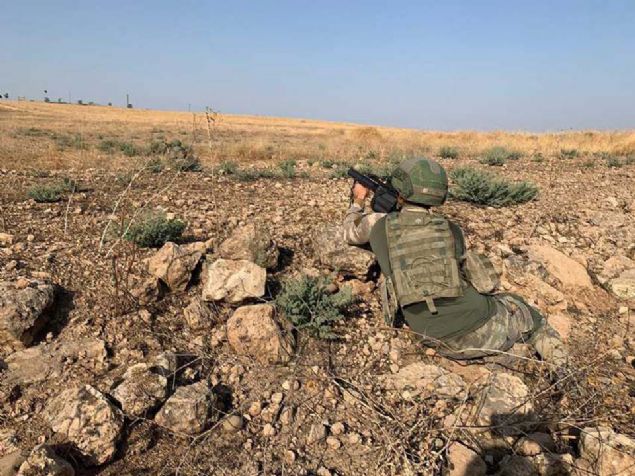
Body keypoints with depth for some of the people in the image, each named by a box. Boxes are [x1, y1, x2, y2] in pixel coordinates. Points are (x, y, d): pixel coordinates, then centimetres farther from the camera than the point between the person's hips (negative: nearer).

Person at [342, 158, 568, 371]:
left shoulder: (380, 225, 3)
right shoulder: (451, 229, 4)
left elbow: (351, 232, 26)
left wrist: (359, 201, 46)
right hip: (483, 331, -1)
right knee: (518, 307, 32)